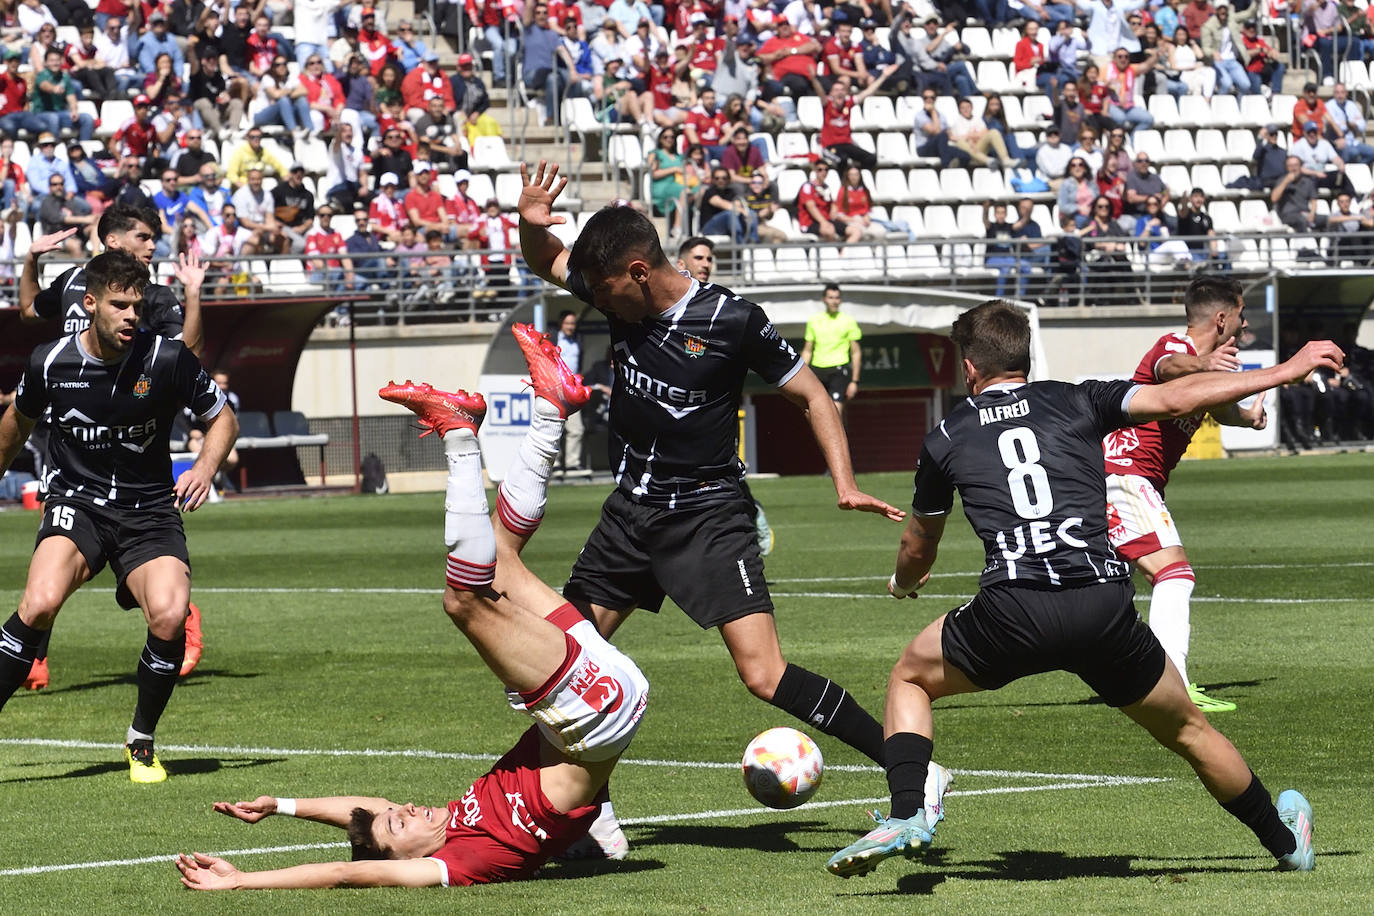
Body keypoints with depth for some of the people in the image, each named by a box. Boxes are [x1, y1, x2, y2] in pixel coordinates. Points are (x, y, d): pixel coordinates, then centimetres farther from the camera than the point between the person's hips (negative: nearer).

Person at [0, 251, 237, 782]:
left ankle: (141, 743, 0)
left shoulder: (167, 359, -9)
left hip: (149, 510, 0)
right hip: (76, 502, 0)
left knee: (170, 616, -25)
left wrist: (205, 468, -13)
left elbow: (221, 419, 6)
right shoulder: (51, 363, -6)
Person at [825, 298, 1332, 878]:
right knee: (1186, 728, 23)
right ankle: (1287, 842, 35)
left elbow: (918, 548, 33)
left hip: (1010, 612, -1)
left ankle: (906, 818, 7)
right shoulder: (1078, 402, 17)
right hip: (1104, 608, 1)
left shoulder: (947, 439, 19)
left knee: (909, 678, 26)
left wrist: (903, 583, 58)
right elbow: (1175, 399, 5)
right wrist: (1284, 372, 13)